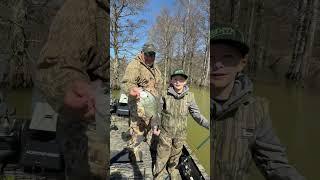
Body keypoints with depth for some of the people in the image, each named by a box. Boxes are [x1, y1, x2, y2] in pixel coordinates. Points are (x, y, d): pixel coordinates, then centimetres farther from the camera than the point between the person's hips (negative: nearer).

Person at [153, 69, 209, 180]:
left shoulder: (189, 96, -11)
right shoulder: (165, 94, -13)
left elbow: (196, 114, -7)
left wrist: (209, 125, -17)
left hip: (180, 133, 2)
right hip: (165, 131, -1)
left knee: (176, 154, 22)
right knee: (162, 155, 10)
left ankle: (173, 169, 49)